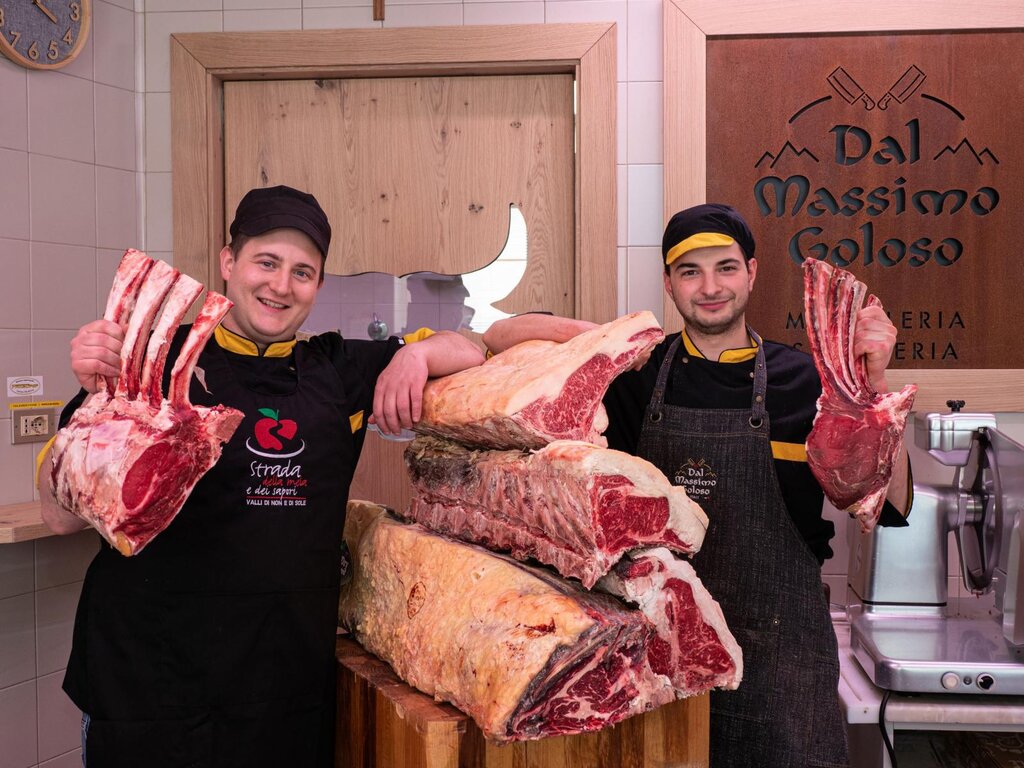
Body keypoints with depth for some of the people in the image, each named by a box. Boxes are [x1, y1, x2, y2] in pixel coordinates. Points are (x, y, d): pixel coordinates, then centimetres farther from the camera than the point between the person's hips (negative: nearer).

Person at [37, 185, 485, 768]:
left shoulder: (337, 371, 7)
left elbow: (471, 354, 12)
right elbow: (64, 517, -6)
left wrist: (416, 353, -8)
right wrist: (98, 399, -20)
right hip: (151, 677, -3)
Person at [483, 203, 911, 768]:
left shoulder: (804, 382, -3)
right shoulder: (636, 373, -1)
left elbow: (889, 504, -7)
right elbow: (501, 340, 0)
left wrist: (875, 383, -19)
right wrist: (587, 335, -19)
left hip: (775, 650, 0)